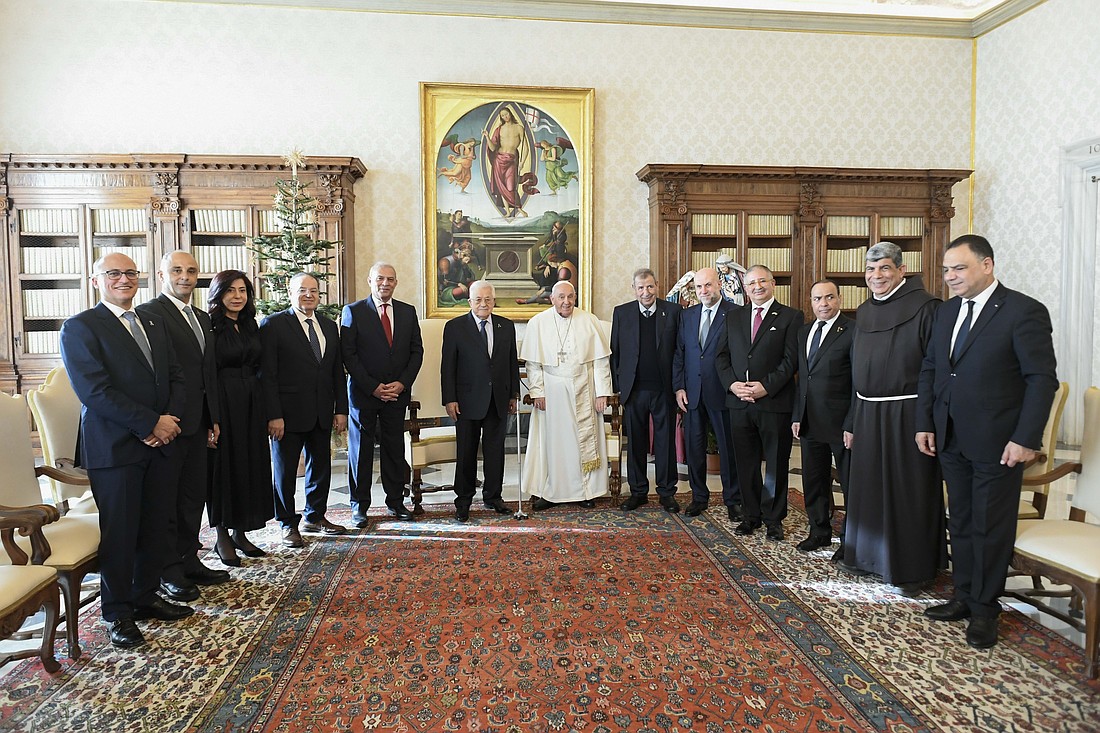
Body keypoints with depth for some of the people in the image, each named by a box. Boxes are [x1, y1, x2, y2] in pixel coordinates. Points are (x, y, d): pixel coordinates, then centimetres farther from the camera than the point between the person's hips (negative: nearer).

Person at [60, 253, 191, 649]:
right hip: (114, 448, -6)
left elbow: (176, 377, 12)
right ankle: (117, 613, 20)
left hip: (159, 443, 6)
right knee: (119, 533, 3)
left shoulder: (154, 323, 15)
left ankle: (145, 596, 29)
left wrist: (170, 418, -7)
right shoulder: (80, 327, -6)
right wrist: (151, 424, -16)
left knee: (154, 526, 12)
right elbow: (94, 390, -16)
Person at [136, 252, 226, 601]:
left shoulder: (202, 318, 15)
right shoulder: (148, 314, -10)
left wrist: (213, 418, 14)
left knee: (193, 496, 15)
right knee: (165, 499, 5)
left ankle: (189, 561, 28)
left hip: (198, 424, 8)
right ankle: (168, 572, 17)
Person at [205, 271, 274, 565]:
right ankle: (222, 537, 17)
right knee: (224, 466, 3)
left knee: (251, 465, 9)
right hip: (223, 404, -6)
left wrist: (267, 410, 10)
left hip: (252, 404, 6)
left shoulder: (251, 325, 12)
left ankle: (240, 533, 22)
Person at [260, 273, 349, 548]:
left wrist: (341, 409, 6)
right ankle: (288, 524, 21)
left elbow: (337, 371, 12)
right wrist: (273, 415, -15)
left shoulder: (329, 326, 11)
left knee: (321, 466, 14)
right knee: (285, 470, 7)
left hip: (322, 413, 6)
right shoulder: (273, 324, -6)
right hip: (289, 412, -5)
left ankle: (316, 517, 31)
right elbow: (267, 374, -10)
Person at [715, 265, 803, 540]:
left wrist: (766, 386, -16)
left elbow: (791, 359, -7)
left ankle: (773, 518, 22)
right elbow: (721, 356, 9)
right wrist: (732, 384, -6)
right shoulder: (733, 317, 13)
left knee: (776, 464, 7)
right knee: (746, 463, 11)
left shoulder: (791, 317, 1)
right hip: (739, 402, 4)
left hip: (775, 402, -3)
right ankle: (752, 515, 25)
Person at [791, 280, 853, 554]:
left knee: (850, 483, 7)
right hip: (809, 422, 7)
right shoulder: (803, 332, 12)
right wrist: (797, 416, 10)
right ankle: (820, 531, 32)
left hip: (840, 422, -7)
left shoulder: (852, 331, -10)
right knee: (814, 482, 16)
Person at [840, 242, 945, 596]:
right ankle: (868, 556, 31)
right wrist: (851, 421, 14)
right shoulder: (863, 313, 12)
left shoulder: (925, 307, -9)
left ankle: (912, 569, 19)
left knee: (909, 492, 3)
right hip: (867, 414, 7)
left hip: (907, 416, -6)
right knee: (868, 486, 15)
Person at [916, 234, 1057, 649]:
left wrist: (1026, 439, -17)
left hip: (997, 443, -6)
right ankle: (964, 597, 29)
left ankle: (984, 610, 20)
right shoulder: (946, 312, 10)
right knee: (960, 522, 15)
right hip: (951, 440, 6)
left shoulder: (1024, 311, -10)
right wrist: (925, 423, 7)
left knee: (990, 528, 6)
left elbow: (1042, 378, -13)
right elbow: (929, 370, 13)